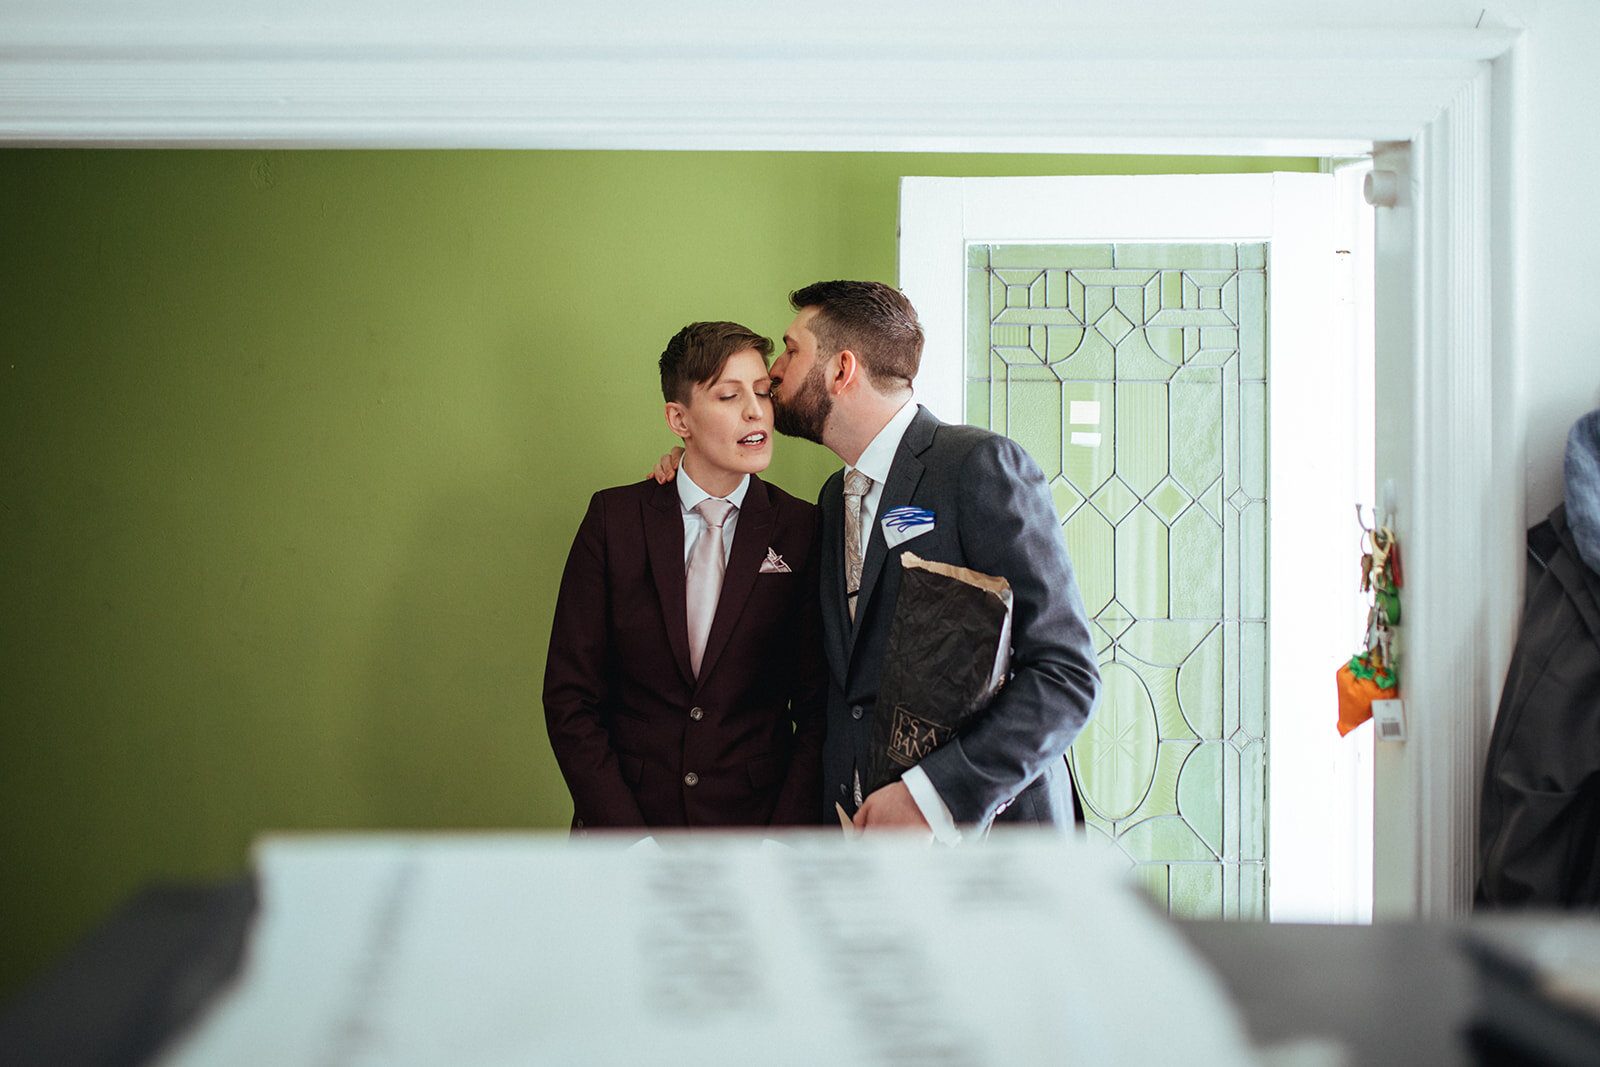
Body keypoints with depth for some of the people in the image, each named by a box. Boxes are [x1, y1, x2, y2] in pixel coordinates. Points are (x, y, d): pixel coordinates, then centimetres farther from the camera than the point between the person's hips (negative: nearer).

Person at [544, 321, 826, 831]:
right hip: (621, 816, 0)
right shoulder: (613, 517, -3)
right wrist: (630, 843, -13)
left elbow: (819, 708, -4)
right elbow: (568, 697, -4)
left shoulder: (804, 531, -4)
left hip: (757, 819, 0)